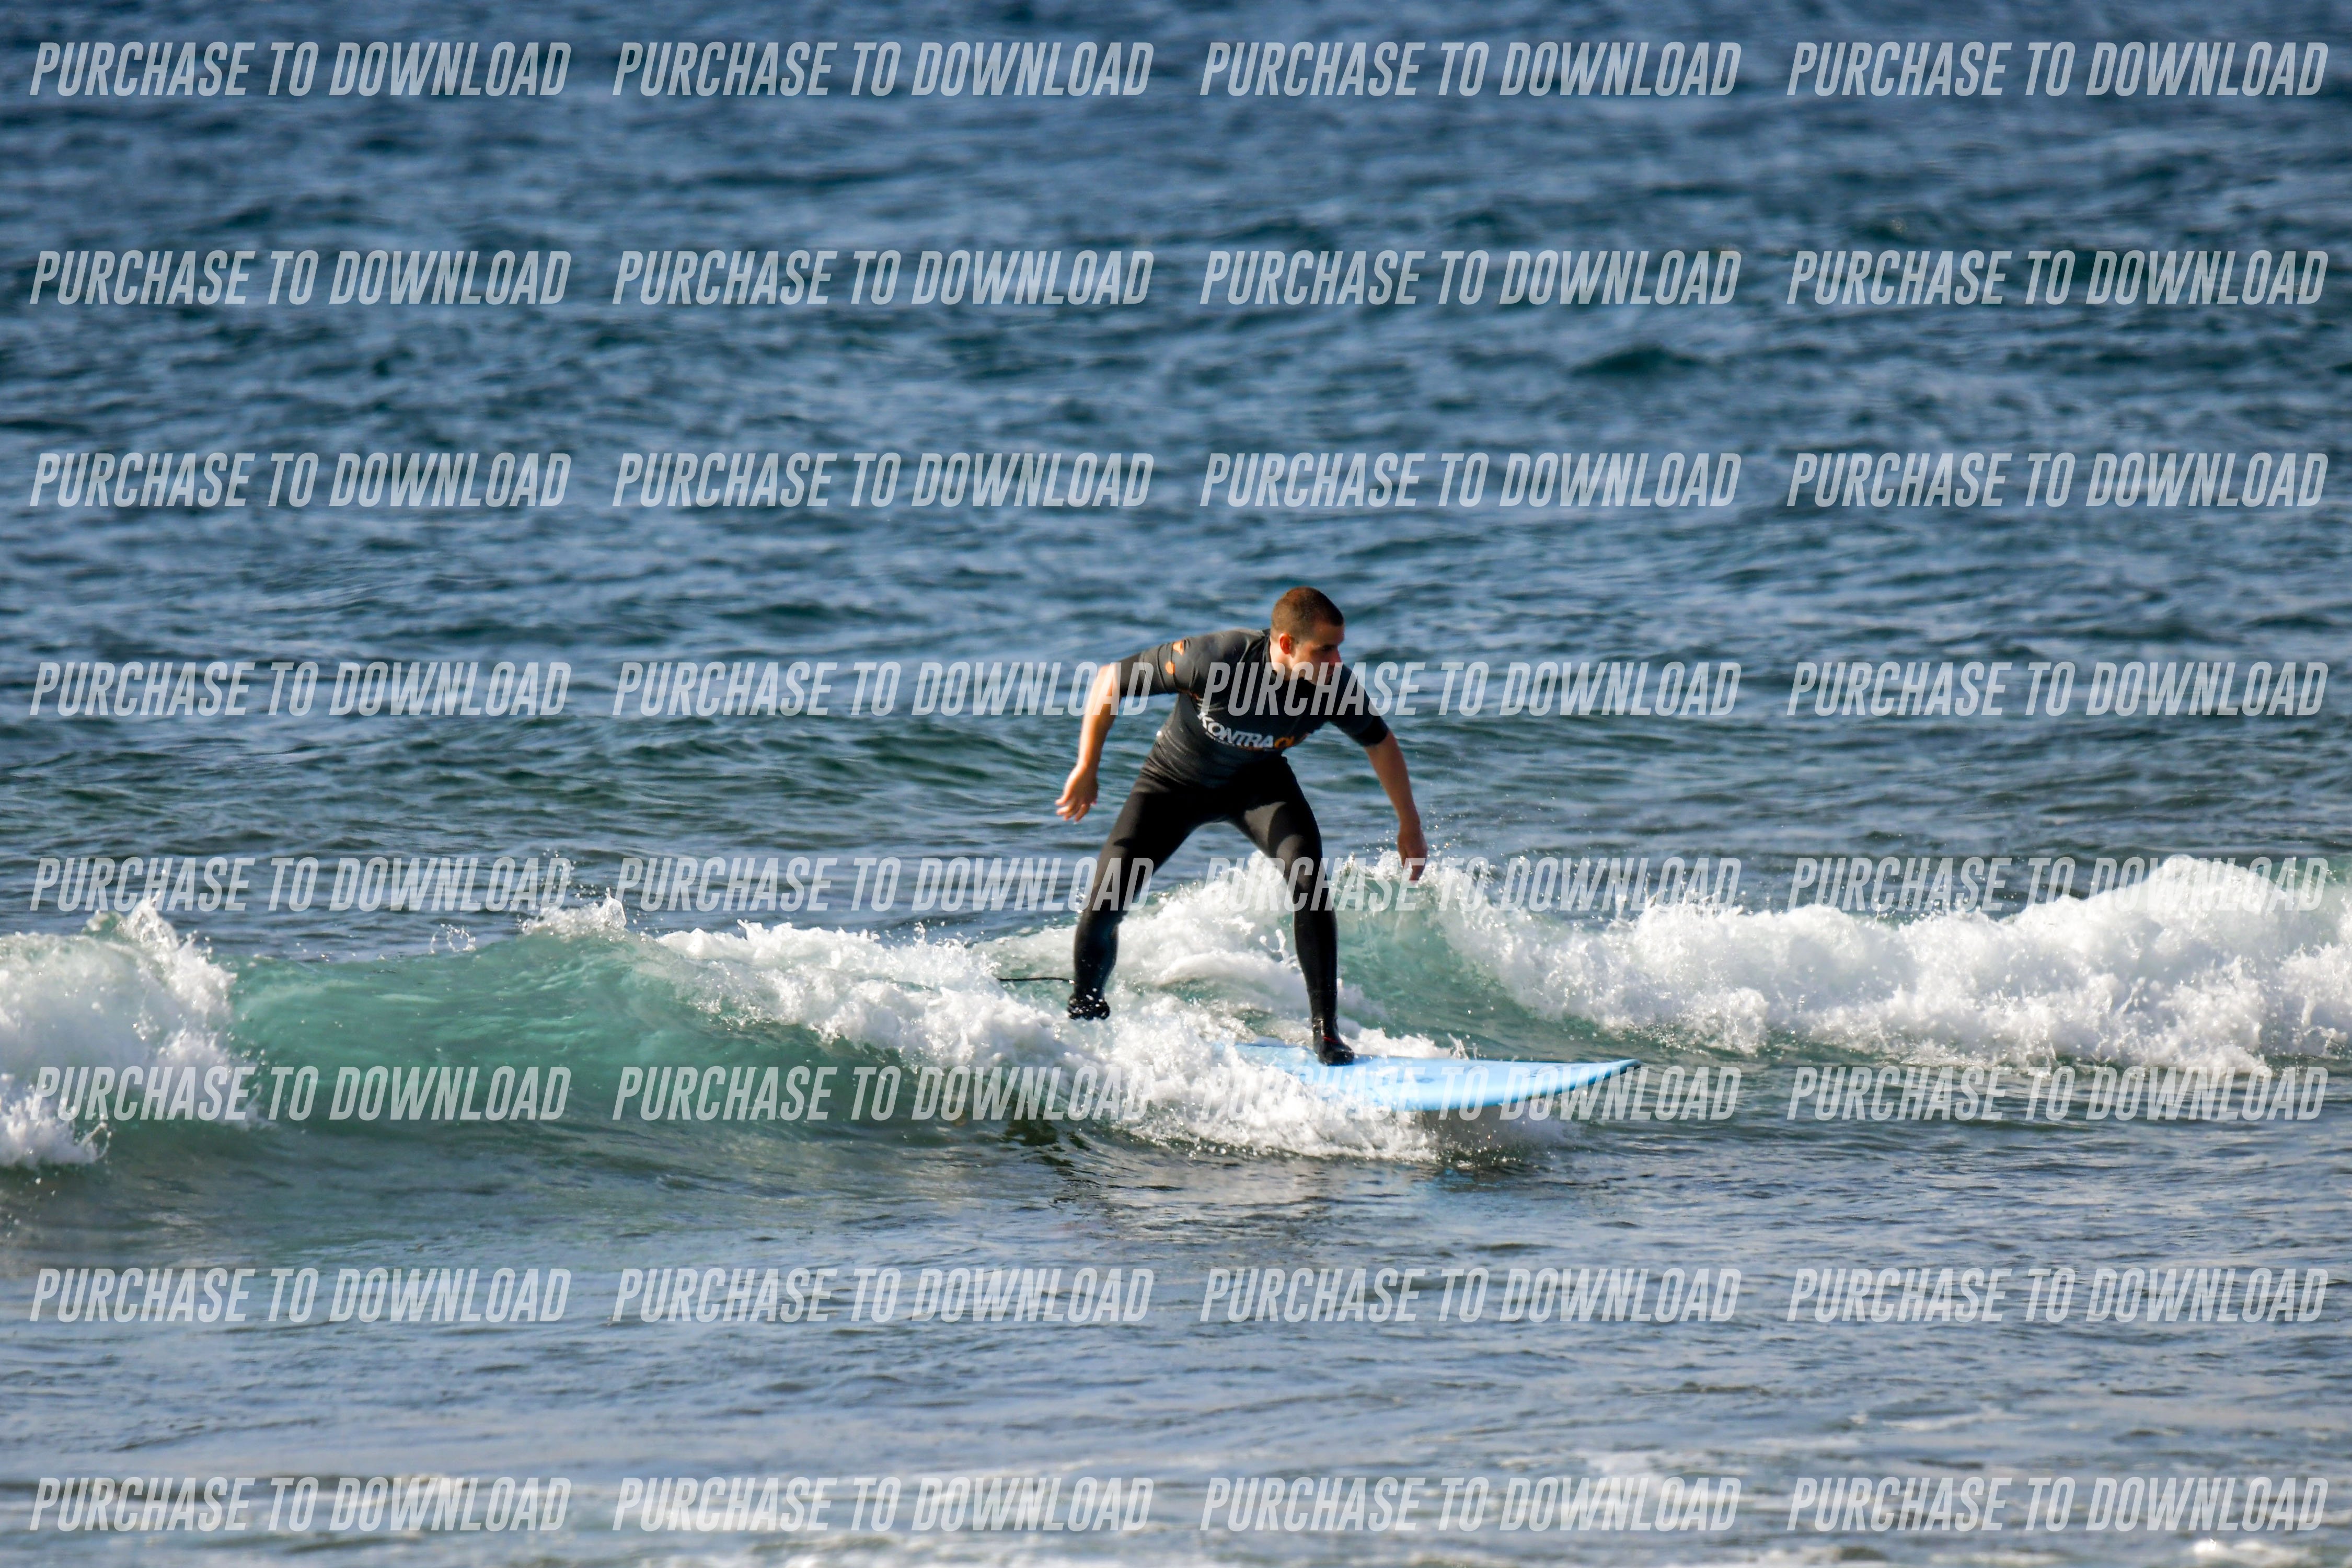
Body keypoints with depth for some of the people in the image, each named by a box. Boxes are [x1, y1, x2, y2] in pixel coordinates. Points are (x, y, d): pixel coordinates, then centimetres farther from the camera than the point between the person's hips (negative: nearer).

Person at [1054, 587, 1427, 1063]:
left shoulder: (1334, 685, -27)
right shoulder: (1213, 660, -37)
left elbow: (1380, 743, -4)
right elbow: (1110, 681, -22)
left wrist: (1409, 824, 3)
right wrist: (1087, 769, -16)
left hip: (1257, 782, 2)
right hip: (1175, 780, -2)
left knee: (1308, 879, -24)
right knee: (1102, 908, -10)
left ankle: (1326, 1029, -14)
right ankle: (1083, 1015, 20)